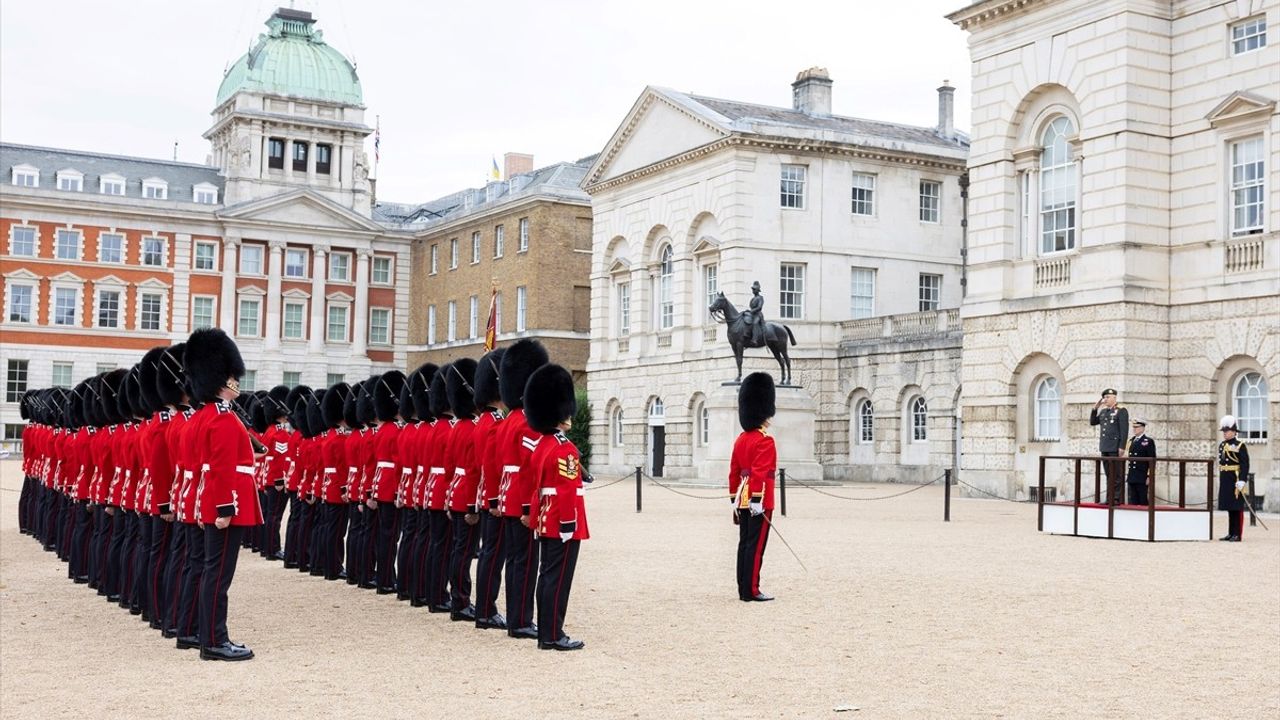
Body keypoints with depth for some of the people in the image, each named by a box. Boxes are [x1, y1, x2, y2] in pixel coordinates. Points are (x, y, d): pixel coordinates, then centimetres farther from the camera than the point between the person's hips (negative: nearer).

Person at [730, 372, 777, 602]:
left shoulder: (741, 440, 12)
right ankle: (751, 591, -4)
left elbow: (733, 473, 15)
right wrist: (757, 501, -22)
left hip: (743, 501, 8)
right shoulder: (765, 441, -13)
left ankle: (743, 590, 14)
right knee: (756, 546, -5)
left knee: (744, 544, 10)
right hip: (758, 502, -8)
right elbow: (759, 473, -21)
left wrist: (734, 500, 20)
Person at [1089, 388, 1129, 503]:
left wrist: (1122, 447, -17)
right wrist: (1095, 409, 9)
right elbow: (1092, 422, 21)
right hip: (1104, 448, 7)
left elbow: (1124, 430, -11)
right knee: (1108, 475, 9)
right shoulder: (1103, 412, 16)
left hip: (1115, 448, -7)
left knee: (1116, 475, -5)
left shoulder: (1121, 411, -5)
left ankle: (1117, 498, -3)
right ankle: (1109, 498, 12)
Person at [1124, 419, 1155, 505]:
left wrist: (1150, 476, -12)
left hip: (1142, 478, -6)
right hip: (1132, 478, 6)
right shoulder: (1132, 441, 15)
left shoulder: (1148, 442, -4)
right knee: (1133, 502, 6)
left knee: (1142, 501, -2)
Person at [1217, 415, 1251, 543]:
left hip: (1236, 480, -7)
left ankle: (1237, 535, 0)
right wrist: (1221, 480, 18)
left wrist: (1241, 480, -21)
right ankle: (1231, 533, 16)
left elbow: (1245, 465, -14)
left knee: (1237, 508, -3)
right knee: (1229, 508, 11)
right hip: (1225, 481, 7)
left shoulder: (1240, 445, -8)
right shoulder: (1222, 445, 13)